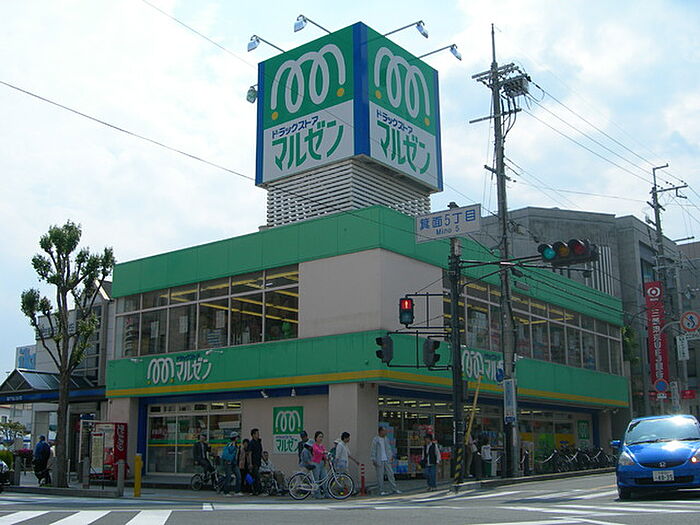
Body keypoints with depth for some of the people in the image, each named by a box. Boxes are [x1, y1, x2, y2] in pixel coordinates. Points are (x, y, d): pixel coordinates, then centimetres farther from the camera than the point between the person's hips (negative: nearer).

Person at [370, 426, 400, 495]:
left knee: (390, 474, 4)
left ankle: (394, 489, 8)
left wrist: (391, 455, 8)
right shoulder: (375, 439, -9)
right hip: (379, 461, -6)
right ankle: (381, 491, 6)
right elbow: (372, 450, -10)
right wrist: (373, 460, -14)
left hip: (386, 460, 6)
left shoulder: (385, 438, 11)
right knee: (380, 476, -1)